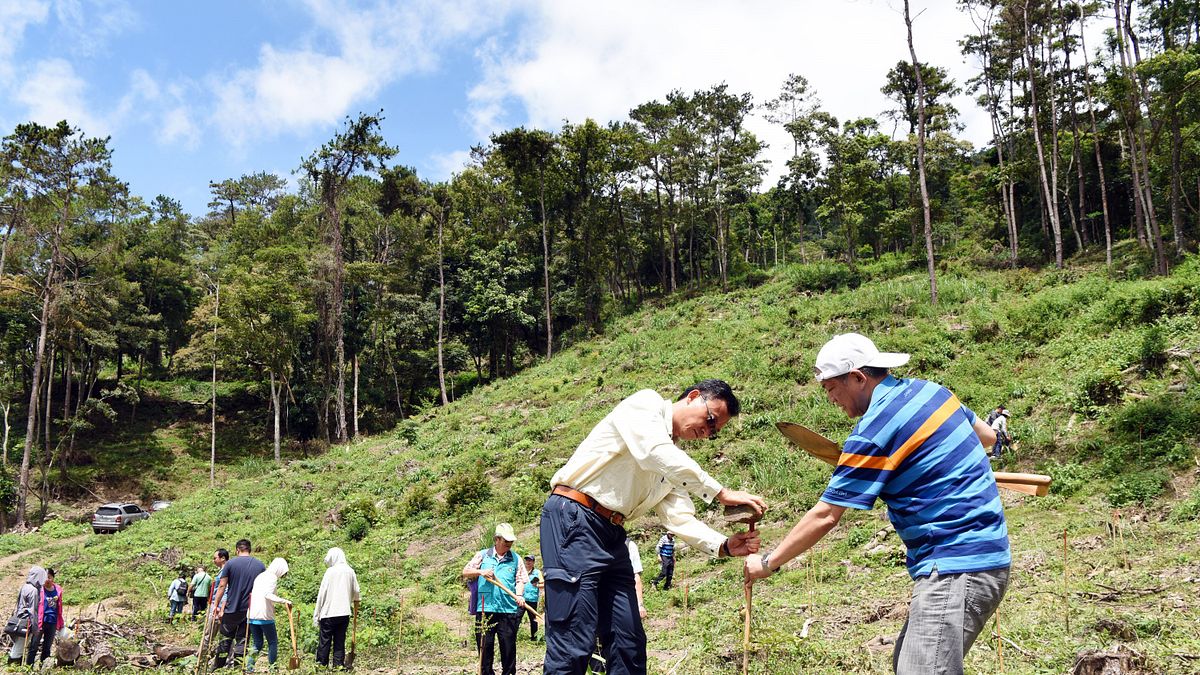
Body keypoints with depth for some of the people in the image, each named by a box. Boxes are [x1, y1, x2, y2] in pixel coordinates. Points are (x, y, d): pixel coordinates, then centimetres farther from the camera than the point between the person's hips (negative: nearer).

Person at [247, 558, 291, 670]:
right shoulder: (272, 577, -8)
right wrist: (283, 600, -29)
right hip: (265, 616, -7)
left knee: (257, 643, 13)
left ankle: (249, 663, -4)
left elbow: (250, 593, 18)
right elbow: (268, 594, -24)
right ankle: (272, 667, 6)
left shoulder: (260, 576, 16)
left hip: (252, 615, 7)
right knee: (273, 642, 6)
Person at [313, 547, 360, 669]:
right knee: (340, 641, 10)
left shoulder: (330, 571, -8)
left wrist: (316, 614, -2)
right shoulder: (350, 571, 4)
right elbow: (356, 591, 10)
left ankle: (321, 664, 6)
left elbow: (322, 594, -7)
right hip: (344, 613, 4)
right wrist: (355, 605, 30)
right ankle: (339, 665, 8)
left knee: (324, 641, 4)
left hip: (329, 613, -4)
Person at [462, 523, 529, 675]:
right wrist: (480, 571, -9)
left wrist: (519, 595, -12)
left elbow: (520, 580, 6)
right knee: (485, 645, 5)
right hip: (486, 609, 0)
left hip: (508, 610, 0)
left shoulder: (515, 559, 8)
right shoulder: (483, 555, 7)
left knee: (508, 645, 3)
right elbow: (465, 572, 8)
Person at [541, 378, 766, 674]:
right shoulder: (646, 404, -3)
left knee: (628, 642, 6)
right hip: (573, 518, -9)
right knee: (574, 644, -13)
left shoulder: (677, 461, 19)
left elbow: (679, 517, 9)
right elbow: (656, 454, -22)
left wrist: (724, 545, -7)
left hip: (612, 533, 9)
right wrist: (722, 493, -20)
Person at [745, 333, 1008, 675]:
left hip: (956, 566, -10)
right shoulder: (928, 389, 8)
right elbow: (987, 435, 24)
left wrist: (768, 563, -2)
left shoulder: (875, 429, -17)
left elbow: (824, 516, -13)